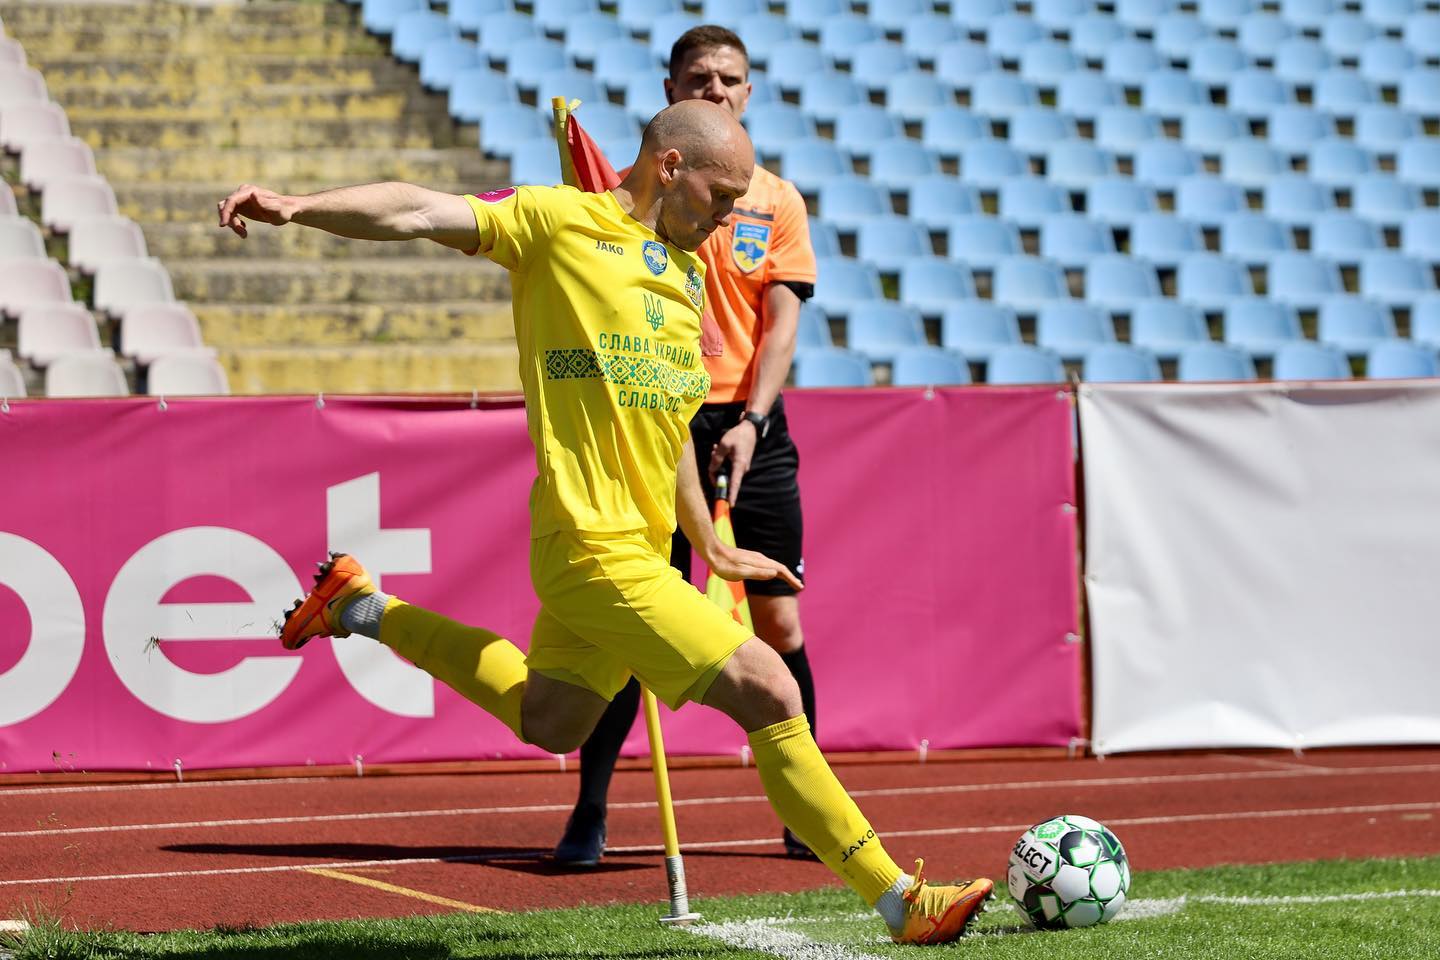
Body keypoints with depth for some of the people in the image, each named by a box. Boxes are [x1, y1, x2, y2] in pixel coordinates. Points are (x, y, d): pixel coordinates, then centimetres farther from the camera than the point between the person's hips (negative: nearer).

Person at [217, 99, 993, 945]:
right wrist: (298, 207, -30)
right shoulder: (558, 221, -6)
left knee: (547, 723, 22)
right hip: (598, 550, -9)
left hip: (639, 549, 9)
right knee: (768, 693, -11)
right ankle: (899, 900, -2)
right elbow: (422, 214, -16)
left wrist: (710, 545, 27)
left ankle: (362, 606, 34)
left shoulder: (686, 269, 17)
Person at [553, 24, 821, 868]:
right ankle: (590, 813, 1)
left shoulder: (778, 201, 8)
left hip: (750, 428, 2)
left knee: (778, 619, 2)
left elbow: (781, 322, 1)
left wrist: (750, 421, -12)